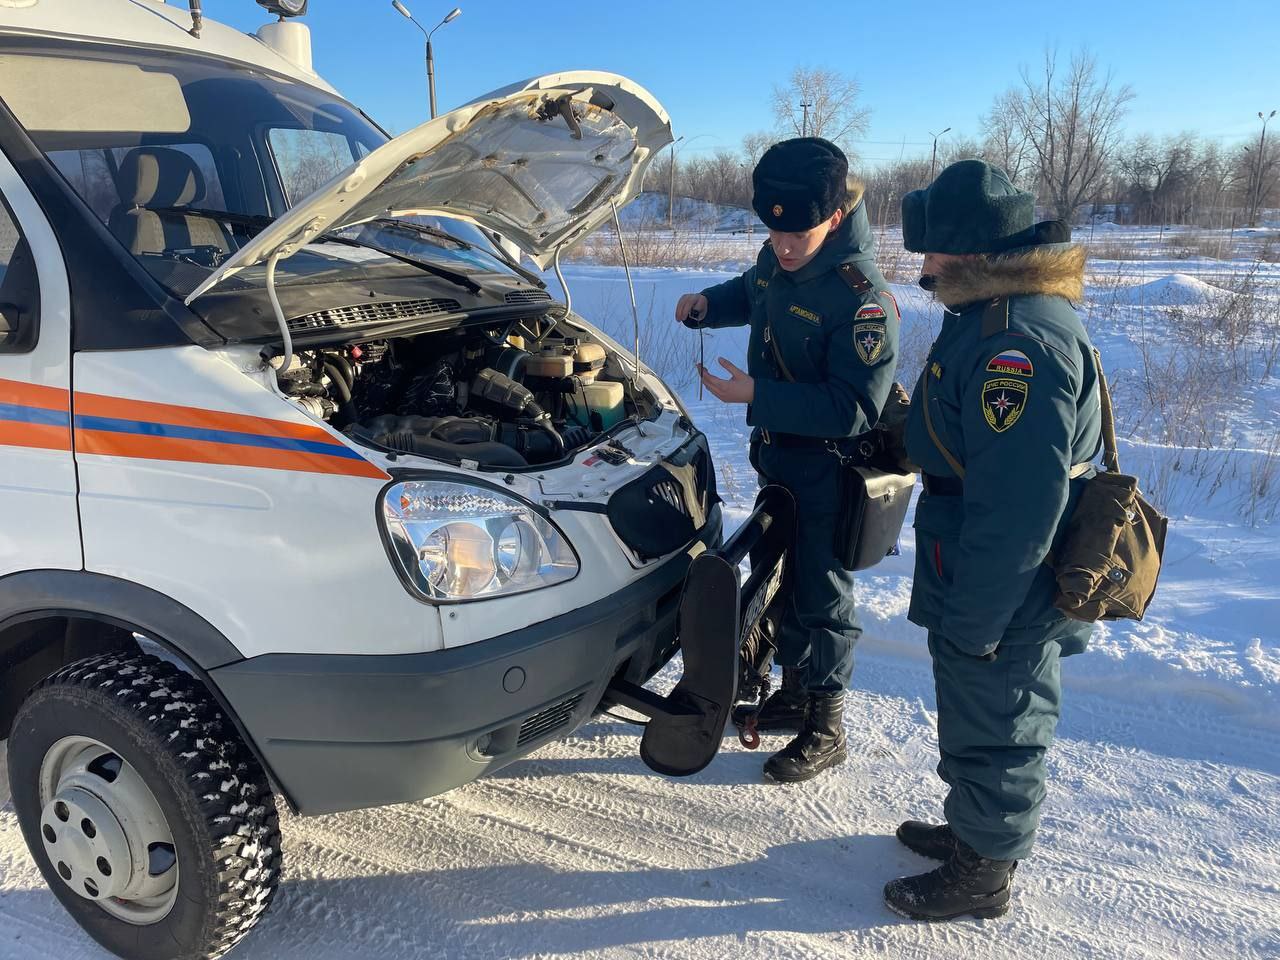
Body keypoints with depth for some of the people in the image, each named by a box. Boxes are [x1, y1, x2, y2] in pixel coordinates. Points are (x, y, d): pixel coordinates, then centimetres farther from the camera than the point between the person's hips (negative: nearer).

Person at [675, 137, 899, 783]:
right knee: (782, 578, 20)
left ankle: (826, 730, 21)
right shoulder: (777, 258, -1)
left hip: (827, 472, -8)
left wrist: (757, 395, -32)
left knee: (821, 595, 3)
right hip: (776, 456, 8)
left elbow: (853, 409, -29)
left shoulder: (862, 298, -27)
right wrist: (708, 305, 1)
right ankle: (794, 692, 40)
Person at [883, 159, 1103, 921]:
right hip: (981, 586, 10)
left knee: (994, 730, 10)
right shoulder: (1003, 313, 6)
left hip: (1000, 602, -10)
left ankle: (983, 873, 30)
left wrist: (971, 623, -24)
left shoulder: (1019, 341, -29)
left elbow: (1017, 506, -30)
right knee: (980, 722, 25)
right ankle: (976, 830, 45)